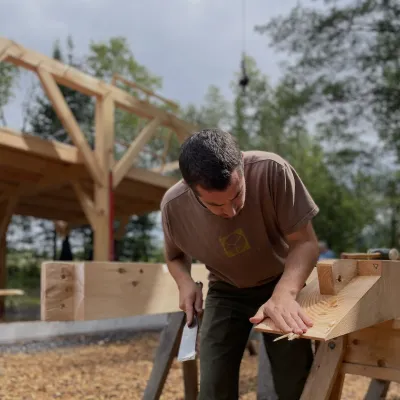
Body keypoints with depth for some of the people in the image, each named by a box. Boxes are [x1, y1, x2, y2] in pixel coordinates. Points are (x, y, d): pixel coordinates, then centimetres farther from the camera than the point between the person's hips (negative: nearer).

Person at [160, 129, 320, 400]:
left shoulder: (272, 171, -31)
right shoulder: (173, 206, -22)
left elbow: (305, 242, -24)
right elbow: (175, 255, 2)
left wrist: (283, 294, -42)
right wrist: (185, 282, -20)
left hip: (282, 284, -1)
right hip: (225, 292, 1)